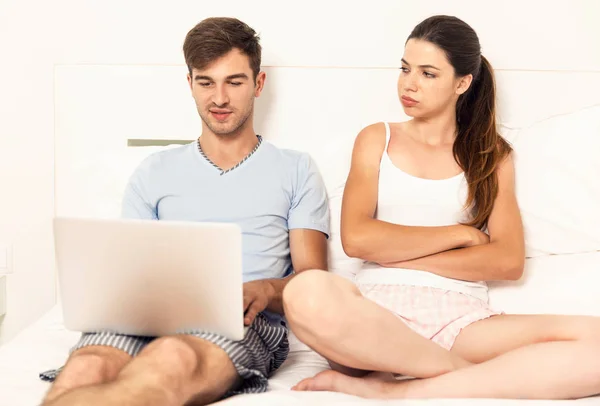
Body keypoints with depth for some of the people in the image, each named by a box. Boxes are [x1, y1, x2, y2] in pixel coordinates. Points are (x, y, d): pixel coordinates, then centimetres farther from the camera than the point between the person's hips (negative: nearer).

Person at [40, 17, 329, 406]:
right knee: (86, 369, -39)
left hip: (245, 324, -2)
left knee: (172, 359, -42)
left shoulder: (296, 170, 19)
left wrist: (265, 290, -13)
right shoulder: (156, 172, 25)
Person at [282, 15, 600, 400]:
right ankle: (491, 374, -17)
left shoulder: (492, 154, 16)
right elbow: (356, 238, -2)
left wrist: (397, 255, -5)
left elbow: (509, 261, 2)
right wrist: (460, 234, -1)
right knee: (308, 294, -38)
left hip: (461, 318, 1)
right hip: (381, 308, -1)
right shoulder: (377, 139, 14)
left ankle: (395, 390, -25)